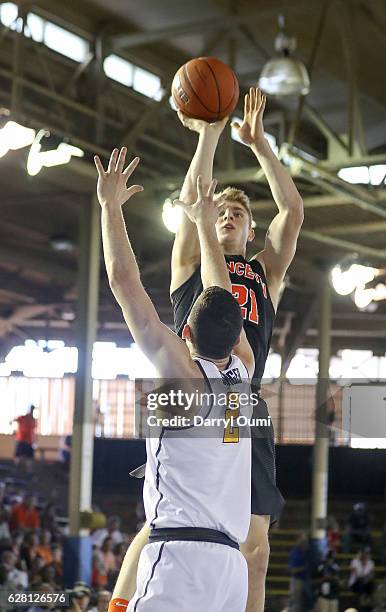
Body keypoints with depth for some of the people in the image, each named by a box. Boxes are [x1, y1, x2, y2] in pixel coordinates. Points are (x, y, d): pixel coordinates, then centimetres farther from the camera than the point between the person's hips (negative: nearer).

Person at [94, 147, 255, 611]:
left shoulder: (183, 374, -3)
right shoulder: (241, 373, 13)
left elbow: (124, 282, -3)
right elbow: (223, 300, 29)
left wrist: (110, 204, 5)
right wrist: (205, 224, 40)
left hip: (180, 556, -7)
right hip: (231, 566, 8)